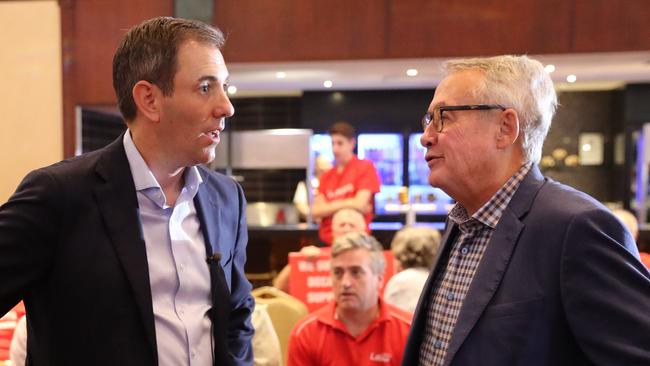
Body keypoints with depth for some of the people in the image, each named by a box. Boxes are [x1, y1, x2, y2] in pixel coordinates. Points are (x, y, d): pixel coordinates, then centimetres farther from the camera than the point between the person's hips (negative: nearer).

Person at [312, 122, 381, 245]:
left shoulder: (365, 168, -1)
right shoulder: (326, 176, 12)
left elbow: (360, 205, -11)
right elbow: (316, 211, 2)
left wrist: (330, 206, 1)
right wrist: (349, 205, -6)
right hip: (326, 242, 4)